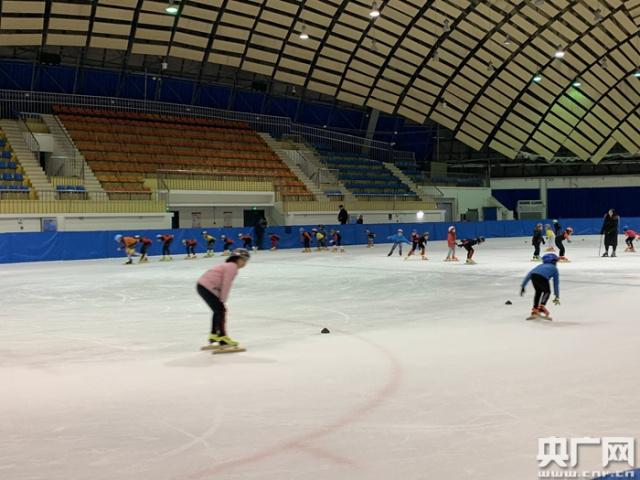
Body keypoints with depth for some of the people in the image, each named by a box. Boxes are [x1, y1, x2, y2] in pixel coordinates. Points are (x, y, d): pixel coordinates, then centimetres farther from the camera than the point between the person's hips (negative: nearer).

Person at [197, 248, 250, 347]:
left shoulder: (229, 266, 19)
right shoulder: (232, 267, -12)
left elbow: (225, 284, 17)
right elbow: (226, 284, -16)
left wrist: (221, 300, 11)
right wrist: (223, 300, -8)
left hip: (203, 286, 10)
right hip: (206, 287, -10)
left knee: (218, 310, 21)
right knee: (221, 310, -6)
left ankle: (214, 335, 32)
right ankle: (222, 337, -6)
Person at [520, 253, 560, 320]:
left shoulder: (540, 266, 41)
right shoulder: (554, 269, 33)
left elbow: (529, 275, 31)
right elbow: (556, 283, 32)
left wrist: (522, 286, 30)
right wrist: (557, 296, 36)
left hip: (533, 275, 4)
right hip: (542, 277, -4)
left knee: (538, 291, 25)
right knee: (547, 292, 17)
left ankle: (534, 311, 22)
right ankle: (541, 307, -4)